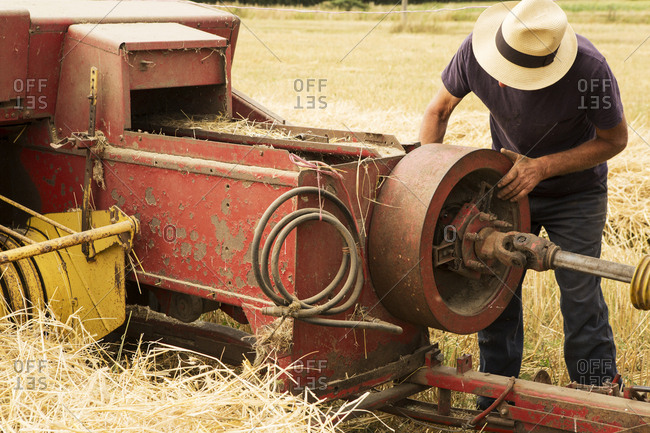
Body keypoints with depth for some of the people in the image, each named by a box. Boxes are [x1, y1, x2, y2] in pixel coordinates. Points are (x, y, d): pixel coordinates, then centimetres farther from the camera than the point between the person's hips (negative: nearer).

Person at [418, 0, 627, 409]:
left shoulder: (590, 69, -32)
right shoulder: (475, 49, -23)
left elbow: (615, 139, -16)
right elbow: (438, 110, -5)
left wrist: (541, 168, -26)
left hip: (574, 188, -3)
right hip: (507, 183, 3)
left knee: (580, 296, -3)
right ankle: (493, 403, 19)